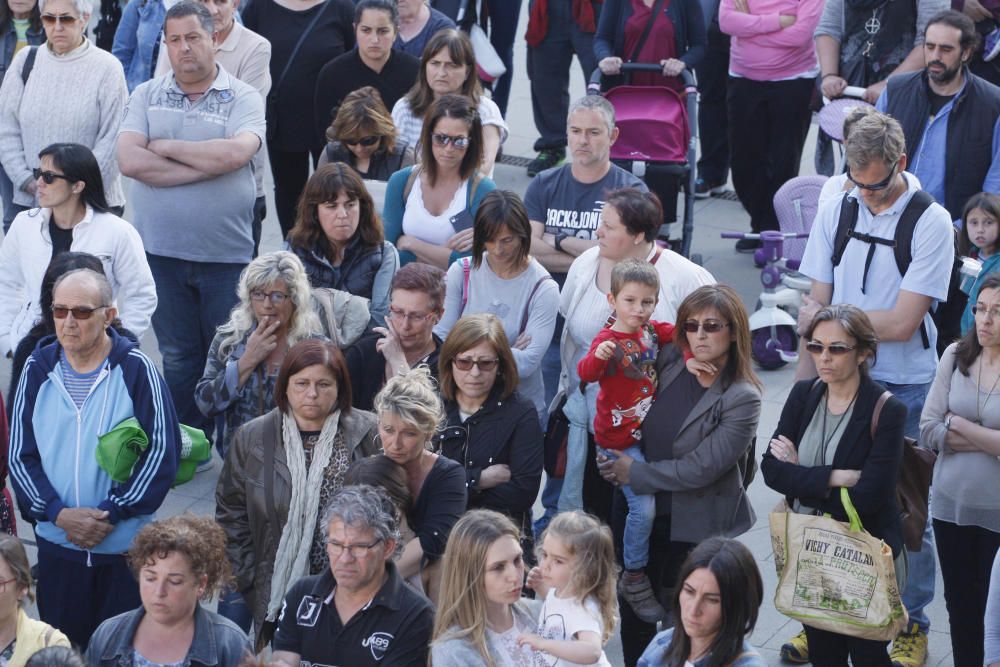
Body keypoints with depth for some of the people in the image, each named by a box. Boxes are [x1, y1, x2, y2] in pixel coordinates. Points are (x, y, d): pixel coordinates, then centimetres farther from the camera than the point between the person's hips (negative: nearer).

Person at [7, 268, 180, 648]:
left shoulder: (136, 370, -8)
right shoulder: (38, 370, 1)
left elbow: (163, 452, -8)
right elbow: (20, 456, 3)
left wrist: (111, 514, -13)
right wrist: (58, 513, -12)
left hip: (127, 546, -2)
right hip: (56, 545, 3)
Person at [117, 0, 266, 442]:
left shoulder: (243, 99, -1)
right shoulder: (147, 96, 6)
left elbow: (235, 153, -20)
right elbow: (129, 160, -10)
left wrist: (165, 147, -9)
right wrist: (207, 165, -12)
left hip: (226, 254, -2)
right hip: (161, 251, 2)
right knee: (177, 356, 10)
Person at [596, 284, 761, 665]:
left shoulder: (742, 399, -17)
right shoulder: (669, 359, -2)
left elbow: (699, 469, -21)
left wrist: (633, 473, -16)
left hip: (693, 528, -5)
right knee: (634, 618, 14)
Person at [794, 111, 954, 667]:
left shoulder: (931, 223, -10)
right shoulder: (836, 211, 4)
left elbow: (901, 323, -14)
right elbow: (816, 305, 6)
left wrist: (826, 316, -6)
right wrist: (804, 386, 1)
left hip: (906, 387, -3)